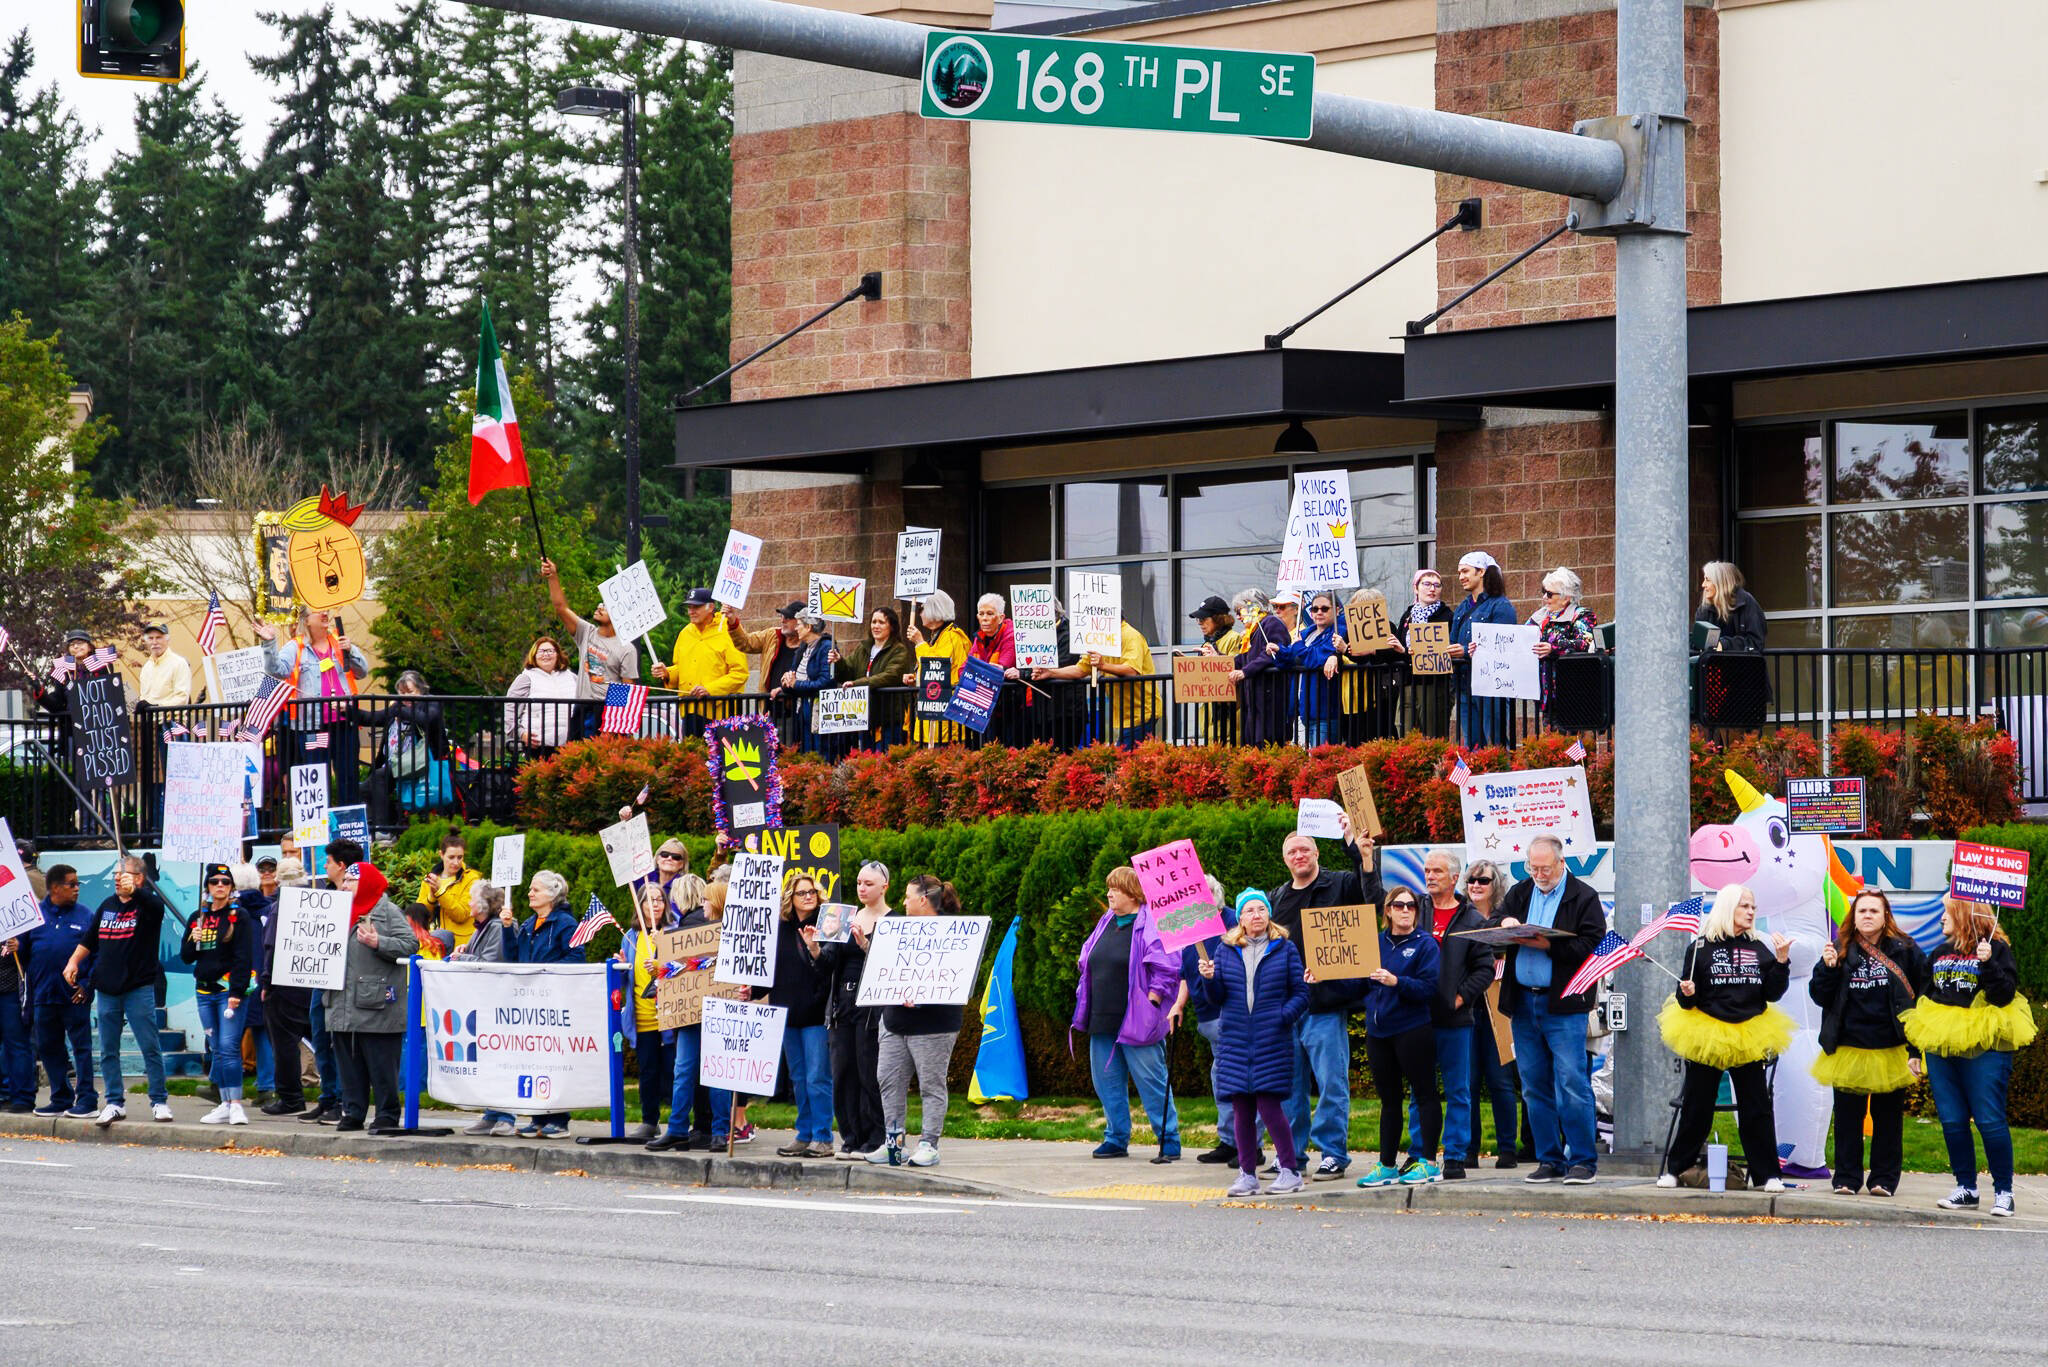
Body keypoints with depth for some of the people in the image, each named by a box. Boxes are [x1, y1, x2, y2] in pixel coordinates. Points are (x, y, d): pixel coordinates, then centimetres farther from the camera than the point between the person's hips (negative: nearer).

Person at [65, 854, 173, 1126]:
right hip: (106, 989, 6)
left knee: (150, 1047, -3)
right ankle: (115, 1103, 12)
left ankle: (159, 1101, 4)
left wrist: (133, 891, -50)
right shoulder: (107, 906, 13)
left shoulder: (146, 905, -5)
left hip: (139, 989, -6)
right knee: (108, 1051, 6)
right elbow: (89, 940, 23)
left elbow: (154, 904, -31)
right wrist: (74, 962, 11)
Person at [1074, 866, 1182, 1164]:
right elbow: (1088, 963, 24)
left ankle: (1170, 1142, -2)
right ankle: (1116, 1139, 19)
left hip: (1136, 1022, -8)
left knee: (1151, 1081, -6)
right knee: (1107, 1080, 10)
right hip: (1104, 1021, 8)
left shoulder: (1151, 924, -10)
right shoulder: (1106, 923, 14)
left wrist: (1151, 1002, -16)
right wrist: (1086, 1004, 16)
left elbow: (1166, 967, -14)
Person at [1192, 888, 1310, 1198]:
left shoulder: (1285, 950, 4)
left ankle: (1290, 1170, 0)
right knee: (1241, 1107, 3)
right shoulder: (1225, 950, 10)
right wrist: (1209, 980, -10)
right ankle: (1247, 1174, 10)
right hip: (1235, 1040, 3)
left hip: (1272, 1041, -3)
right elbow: (1215, 999, 10)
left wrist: (1284, 1016, -13)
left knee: (1268, 1103, -10)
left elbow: (1301, 993, 4)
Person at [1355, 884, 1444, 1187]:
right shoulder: (1377, 942, 12)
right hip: (1379, 1032, 6)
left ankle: (1427, 1162, 0)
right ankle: (1386, 1165, 14)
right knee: (1388, 1100, 10)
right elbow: (1363, 983, 14)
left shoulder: (1425, 944, -4)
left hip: (1413, 1031, -6)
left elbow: (1430, 988, -13)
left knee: (1424, 1095, -2)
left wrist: (1396, 981, -24)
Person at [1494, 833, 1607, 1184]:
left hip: (1563, 1005, -6)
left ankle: (1583, 1160, -4)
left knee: (1571, 1084, -9)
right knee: (1535, 1087, 8)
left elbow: (1592, 945, -11)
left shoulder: (1584, 897, 0)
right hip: (1523, 1003, 6)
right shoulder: (1519, 893, 16)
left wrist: (1549, 946, -20)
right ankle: (1549, 1159, 15)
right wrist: (1505, 923, -10)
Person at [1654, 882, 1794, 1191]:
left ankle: (1766, 1174, 7)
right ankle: (1674, 1169, 16)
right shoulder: (1701, 947, -2)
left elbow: (1773, 993, 3)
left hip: (1749, 1037, 2)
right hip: (1706, 1037, -2)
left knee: (1757, 1108, 2)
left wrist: (1781, 962, -7)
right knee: (1696, 1108, 4)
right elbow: (1687, 998, 0)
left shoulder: (1758, 950, 6)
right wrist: (1687, 993, -22)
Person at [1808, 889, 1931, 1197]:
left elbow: (1925, 990, 3)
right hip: (1849, 1049, 1)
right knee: (1847, 1117, 3)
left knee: (1888, 1117, 5)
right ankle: (1846, 1178, 10)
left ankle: (1884, 1179, 12)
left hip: (1892, 1051, -1)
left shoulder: (1904, 949, 1)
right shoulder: (1842, 950, 4)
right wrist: (1828, 967, -13)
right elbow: (1819, 996, 4)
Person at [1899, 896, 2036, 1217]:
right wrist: (1916, 1049, 19)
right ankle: (1966, 1188, 13)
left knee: (1990, 1119, -9)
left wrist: (1988, 964, -23)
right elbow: (1925, 997, 24)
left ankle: (2003, 1191, 0)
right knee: (1952, 1121, 5)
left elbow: (2005, 995, -11)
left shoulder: (1997, 949, -2)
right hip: (1941, 1046, 7)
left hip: (1984, 1048, -6)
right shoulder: (1940, 954, 18)